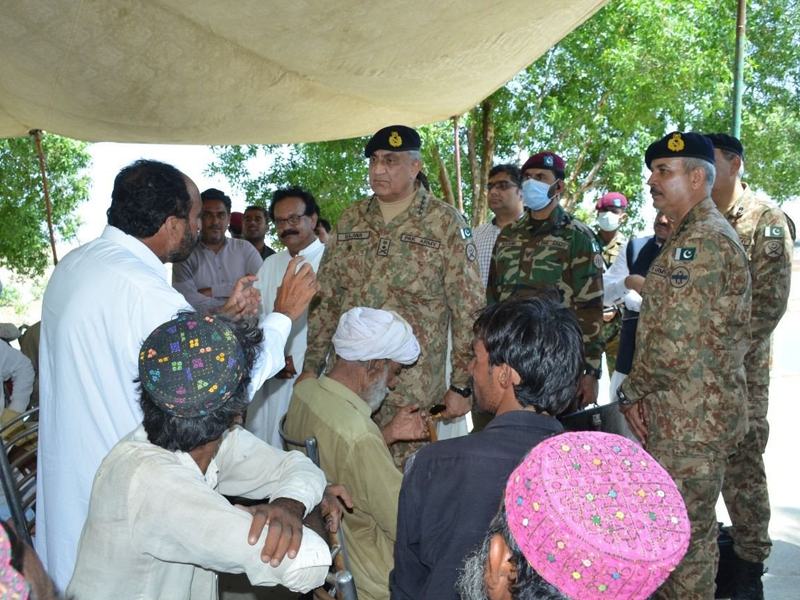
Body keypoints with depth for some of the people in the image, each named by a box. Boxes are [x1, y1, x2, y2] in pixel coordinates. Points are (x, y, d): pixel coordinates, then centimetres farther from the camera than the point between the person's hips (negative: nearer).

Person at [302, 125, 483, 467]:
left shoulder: (445, 223, -5)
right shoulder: (350, 220, 9)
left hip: (413, 390, -4)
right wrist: (312, 366, 7)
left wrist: (462, 384, -8)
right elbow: (325, 300, 12)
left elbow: (468, 311, -6)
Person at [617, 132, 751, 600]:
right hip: (682, 415, 10)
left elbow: (674, 344, -26)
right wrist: (644, 394, 8)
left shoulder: (703, 241, -19)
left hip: (690, 420, -10)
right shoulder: (698, 235, 15)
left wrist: (632, 391, -10)